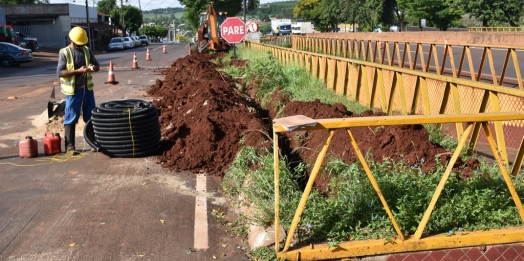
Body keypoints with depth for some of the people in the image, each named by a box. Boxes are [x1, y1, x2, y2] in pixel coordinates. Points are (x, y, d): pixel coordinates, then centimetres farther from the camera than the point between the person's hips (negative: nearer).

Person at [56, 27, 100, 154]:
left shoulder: (87, 50, 7)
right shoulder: (64, 53, -8)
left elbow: (97, 65, 14)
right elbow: (59, 72, -13)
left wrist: (94, 67, -11)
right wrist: (78, 70, -23)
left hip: (88, 89, 5)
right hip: (73, 91, -5)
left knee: (91, 117, 11)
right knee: (71, 118, 1)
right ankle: (69, 146, 7)